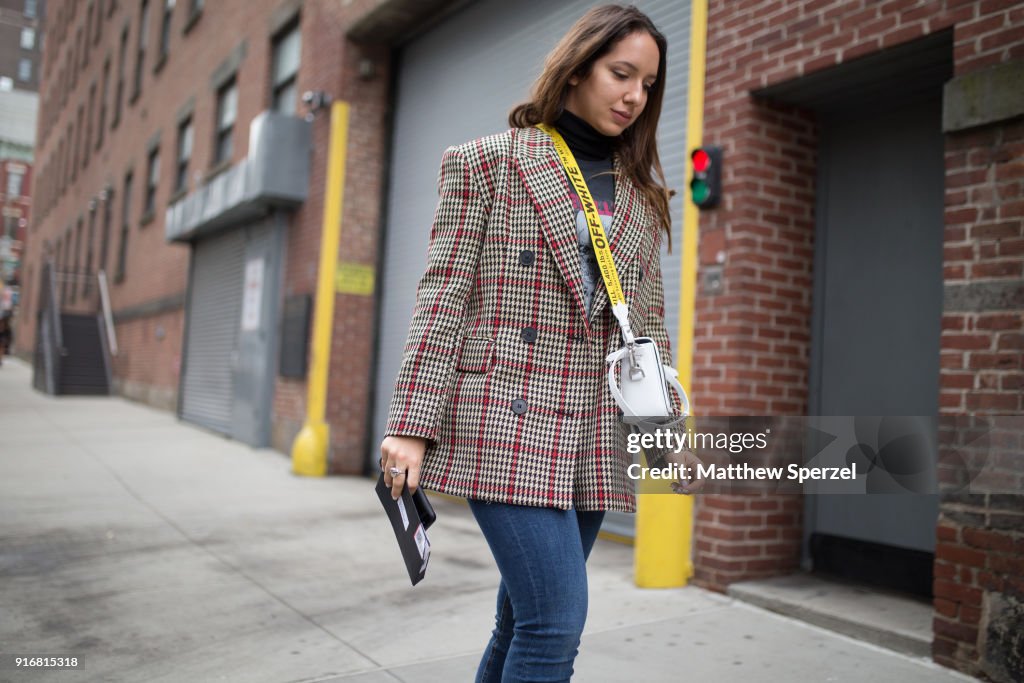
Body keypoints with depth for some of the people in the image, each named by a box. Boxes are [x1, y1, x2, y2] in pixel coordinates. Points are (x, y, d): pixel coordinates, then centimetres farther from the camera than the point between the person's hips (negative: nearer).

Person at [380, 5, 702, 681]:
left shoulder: (642, 197, 17)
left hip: (595, 435, 5)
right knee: (558, 621, -13)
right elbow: (443, 296, -4)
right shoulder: (486, 162, 3)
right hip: (506, 421, -5)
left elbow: (649, 322, 18)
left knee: (526, 622, 11)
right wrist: (411, 423, -12)